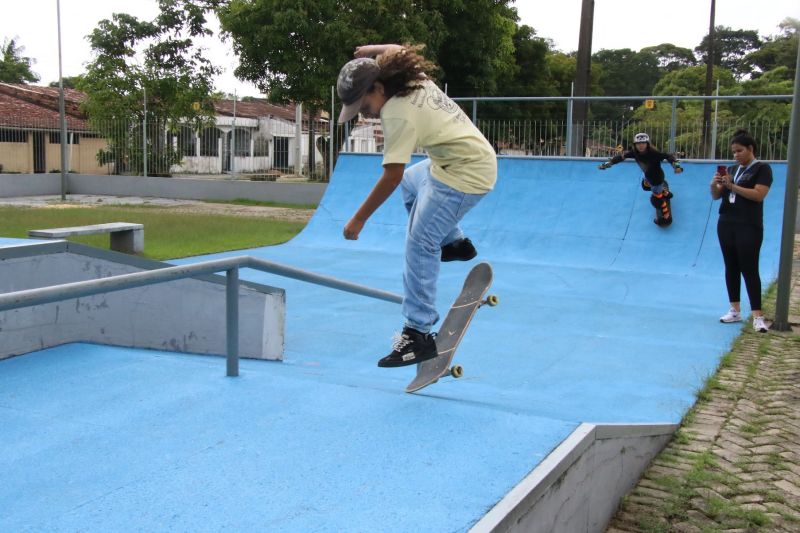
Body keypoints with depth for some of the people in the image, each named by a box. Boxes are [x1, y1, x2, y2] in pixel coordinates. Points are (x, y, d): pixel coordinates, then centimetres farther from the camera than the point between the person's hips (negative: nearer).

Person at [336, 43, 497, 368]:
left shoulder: (397, 113, -24)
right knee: (410, 182, 32)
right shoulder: (414, 80, 0)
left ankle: (418, 335, -9)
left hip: (466, 173, -10)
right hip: (475, 157, 10)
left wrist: (358, 219, -20)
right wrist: (372, 51, 28)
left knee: (419, 244, -10)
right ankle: (455, 243, 36)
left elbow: (391, 175, -25)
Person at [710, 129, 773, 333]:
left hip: (749, 227, -6)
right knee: (731, 267, 9)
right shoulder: (731, 169, 13)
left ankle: (757, 315, -7)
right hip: (726, 224, 6)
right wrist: (714, 184, -9)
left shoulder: (762, 169, -4)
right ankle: (735, 310, 17)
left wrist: (732, 186, -22)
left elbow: (758, 195, -17)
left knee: (749, 269, -8)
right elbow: (716, 196, 12)